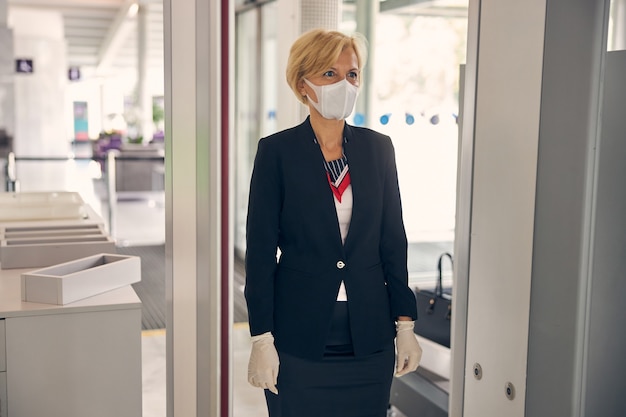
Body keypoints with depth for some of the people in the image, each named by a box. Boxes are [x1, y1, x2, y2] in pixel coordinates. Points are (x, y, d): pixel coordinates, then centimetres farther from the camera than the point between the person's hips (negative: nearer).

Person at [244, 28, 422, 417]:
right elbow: (261, 251, -6)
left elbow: (393, 242, 6)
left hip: (369, 339, 3)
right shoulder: (277, 151, -5)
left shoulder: (378, 148, 4)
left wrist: (405, 325, 4)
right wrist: (262, 340, -9)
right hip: (301, 338, -3)